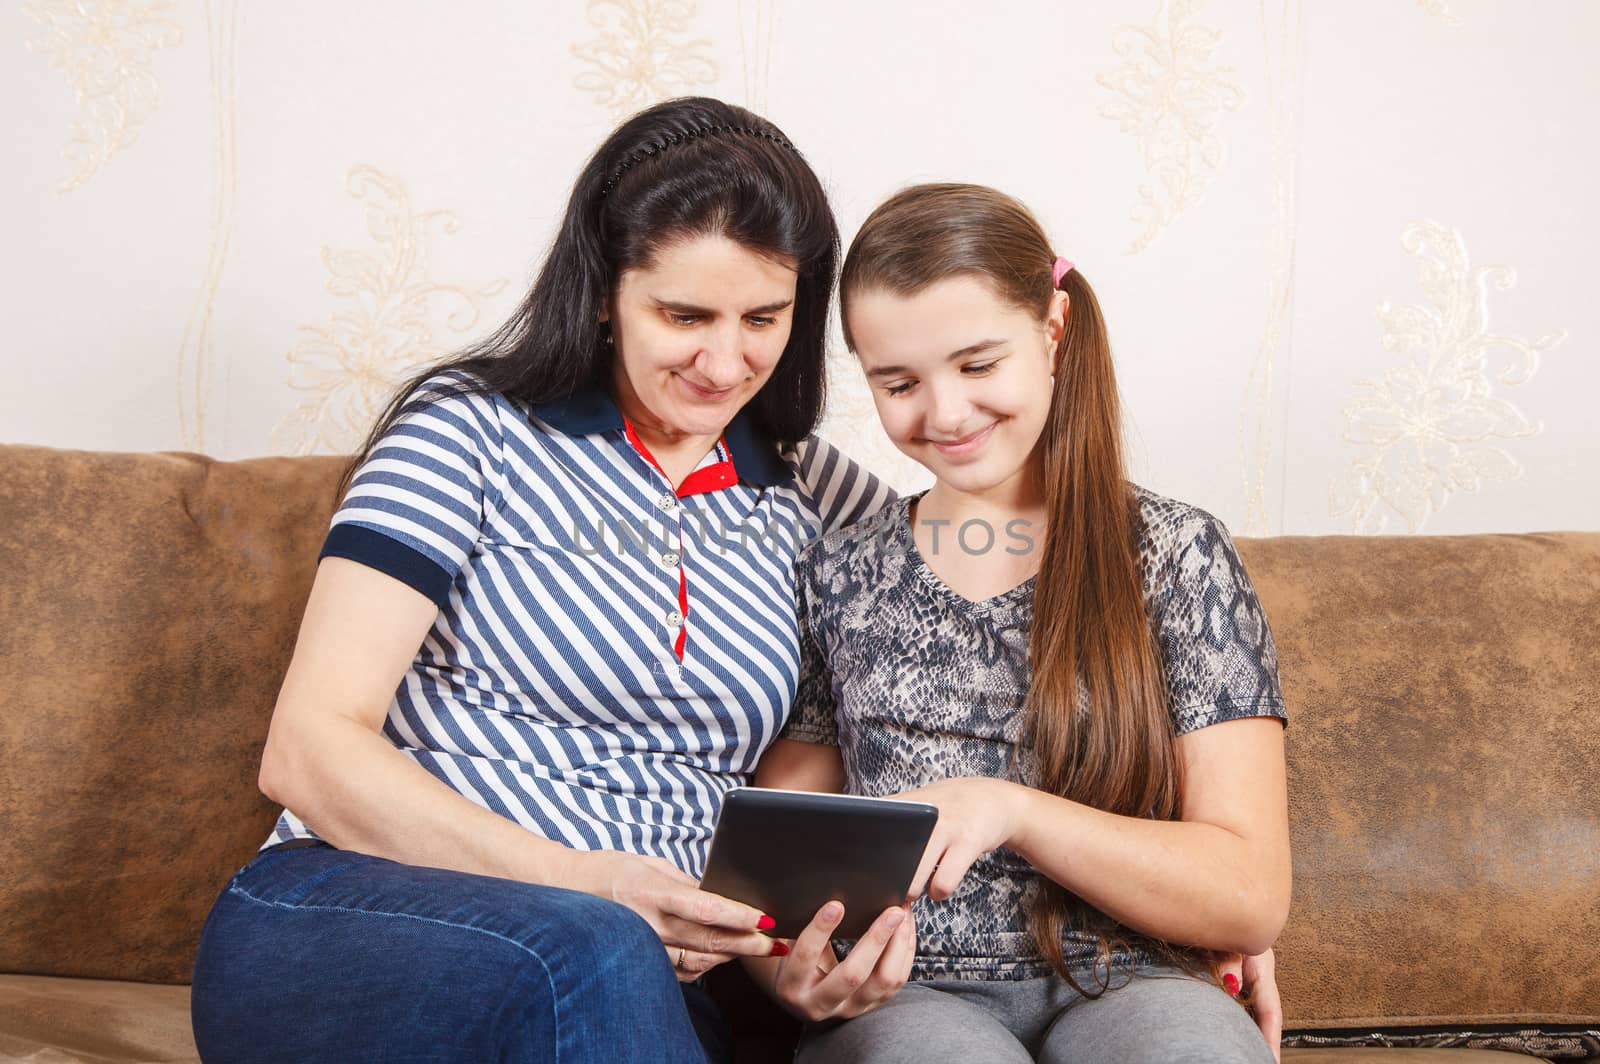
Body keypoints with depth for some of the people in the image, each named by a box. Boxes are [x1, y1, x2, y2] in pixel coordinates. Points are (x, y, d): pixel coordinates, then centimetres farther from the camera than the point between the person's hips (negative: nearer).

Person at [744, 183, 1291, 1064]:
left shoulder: (1178, 555, 5)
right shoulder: (836, 577, 11)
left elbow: (1253, 899, -2)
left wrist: (1011, 808, -17)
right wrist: (793, 974, -13)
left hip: (1124, 990, 1)